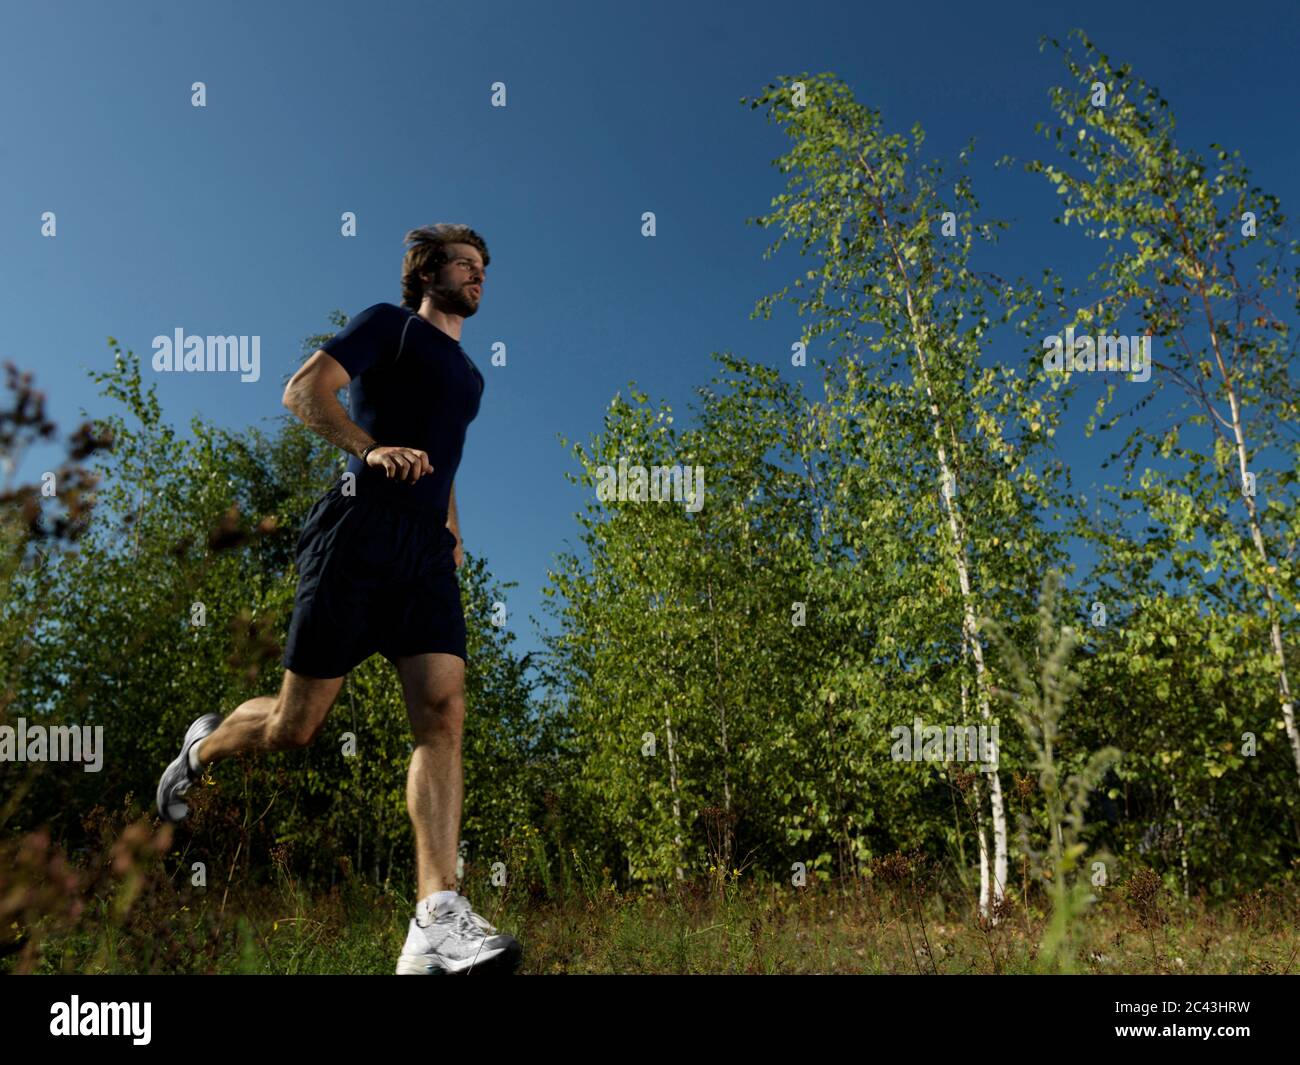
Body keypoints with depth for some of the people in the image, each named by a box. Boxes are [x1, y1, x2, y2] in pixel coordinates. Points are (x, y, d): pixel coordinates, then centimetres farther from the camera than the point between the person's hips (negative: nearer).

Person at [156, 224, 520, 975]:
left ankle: (437, 921, -22)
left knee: (444, 716, -14)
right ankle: (204, 747, 34)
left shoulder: (468, 374, 28)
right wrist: (371, 449, -22)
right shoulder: (391, 323, 6)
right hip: (362, 531, -6)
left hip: (428, 553, 6)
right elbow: (304, 391, -7)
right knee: (296, 726, -2)